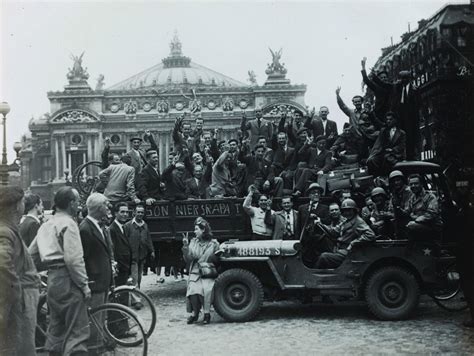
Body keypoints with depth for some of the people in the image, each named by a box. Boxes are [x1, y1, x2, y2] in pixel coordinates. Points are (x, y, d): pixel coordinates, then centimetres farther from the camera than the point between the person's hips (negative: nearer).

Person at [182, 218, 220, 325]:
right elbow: (188, 260, 6)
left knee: (207, 289, -31)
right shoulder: (193, 242, 12)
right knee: (194, 290, -27)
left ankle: (207, 313, -11)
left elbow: (216, 260, 5)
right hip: (195, 273, 2)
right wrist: (185, 247, -4)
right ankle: (194, 313, -4)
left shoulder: (214, 243, 4)